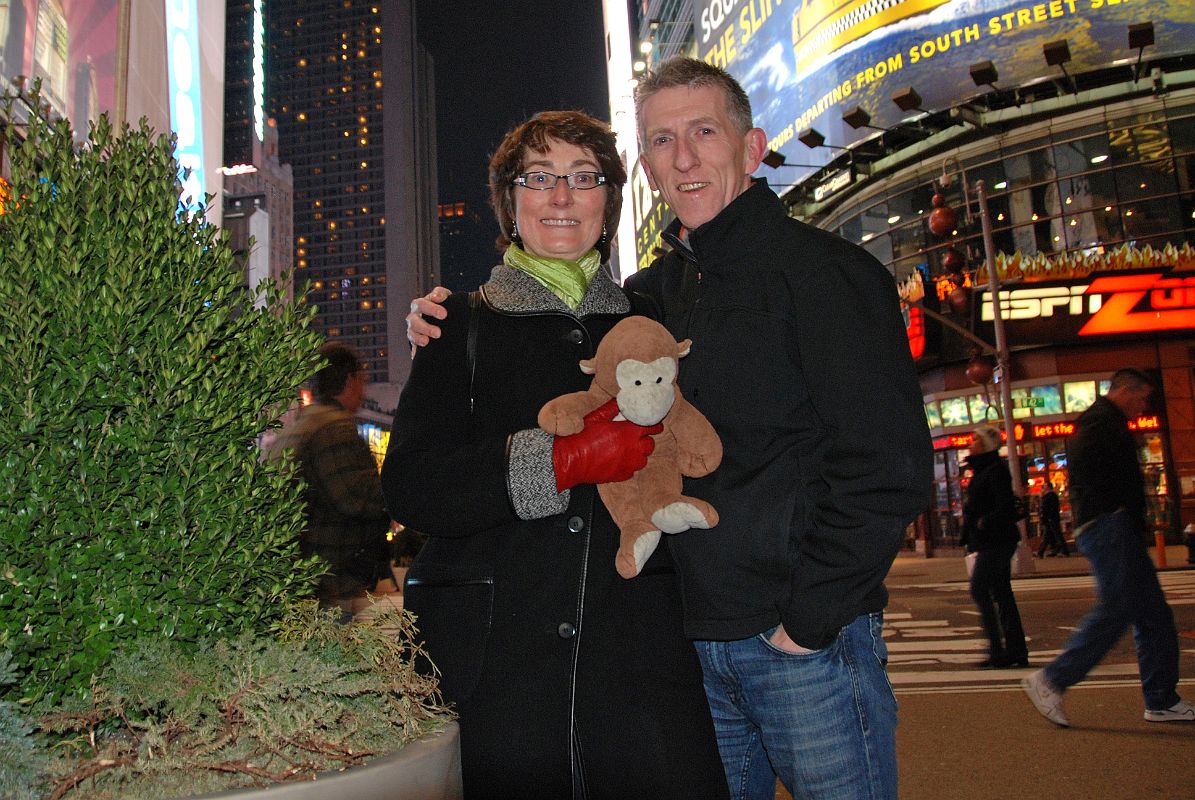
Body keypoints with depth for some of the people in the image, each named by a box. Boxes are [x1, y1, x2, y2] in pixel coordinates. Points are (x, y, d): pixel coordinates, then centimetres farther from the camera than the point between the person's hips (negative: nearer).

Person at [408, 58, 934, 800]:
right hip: (695, 645, 5)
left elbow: (890, 464, -13)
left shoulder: (823, 269, -7)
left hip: (808, 639, -5)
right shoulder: (649, 294, 10)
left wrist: (810, 617, -13)